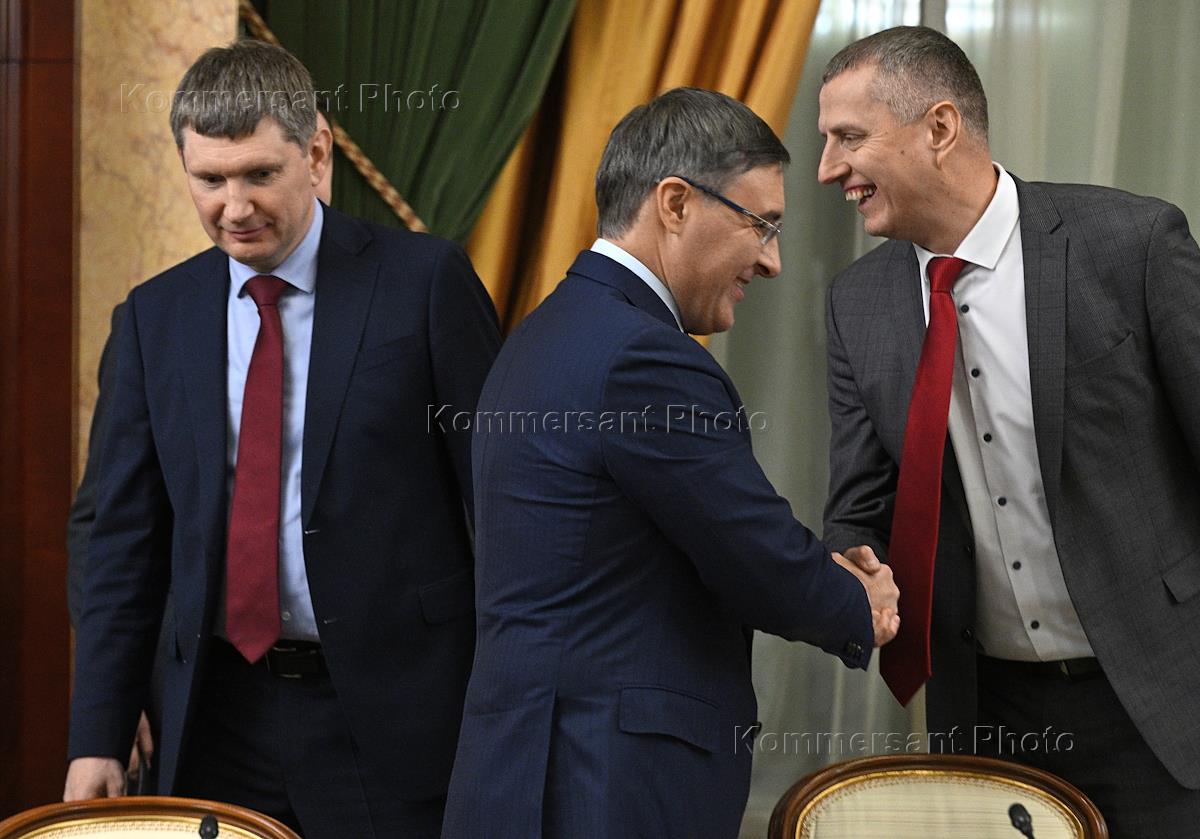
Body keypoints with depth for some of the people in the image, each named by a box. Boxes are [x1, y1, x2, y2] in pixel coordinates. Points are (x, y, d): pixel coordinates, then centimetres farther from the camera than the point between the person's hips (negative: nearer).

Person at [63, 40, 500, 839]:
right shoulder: (158, 316, 7)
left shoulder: (426, 281, -5)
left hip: (391, 715, -3)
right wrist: (98, 738, 3)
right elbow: (127, 538, 8)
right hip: (220, 717, 3)